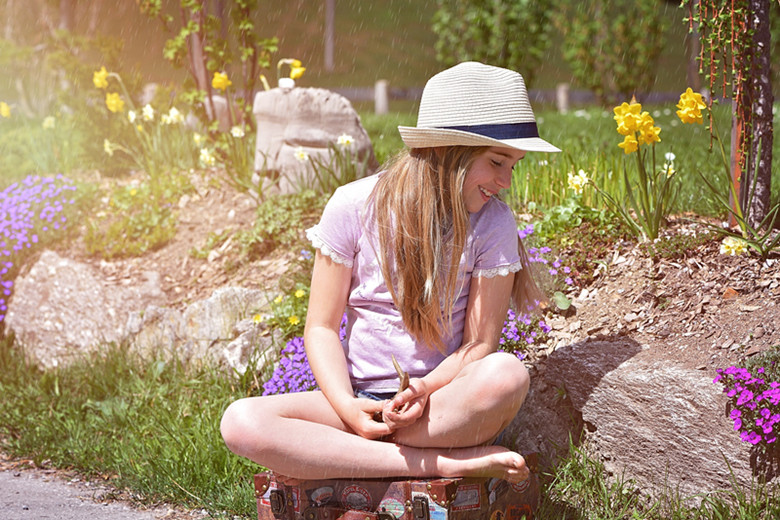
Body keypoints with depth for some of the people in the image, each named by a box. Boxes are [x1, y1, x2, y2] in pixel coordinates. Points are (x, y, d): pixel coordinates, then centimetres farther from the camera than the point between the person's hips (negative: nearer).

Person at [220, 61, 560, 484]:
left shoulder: (493, 224, -2)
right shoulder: (354, 207, -3)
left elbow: (479, 344, -4)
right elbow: (322, 327, 0)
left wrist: (423, 392, -24)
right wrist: (347, 407, -18)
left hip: (446, 405, -1)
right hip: (360, 398, 1)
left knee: (507, 374, -36)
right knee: (241, 422, -27)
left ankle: (334, 455, -25)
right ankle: (442, 463, -29)